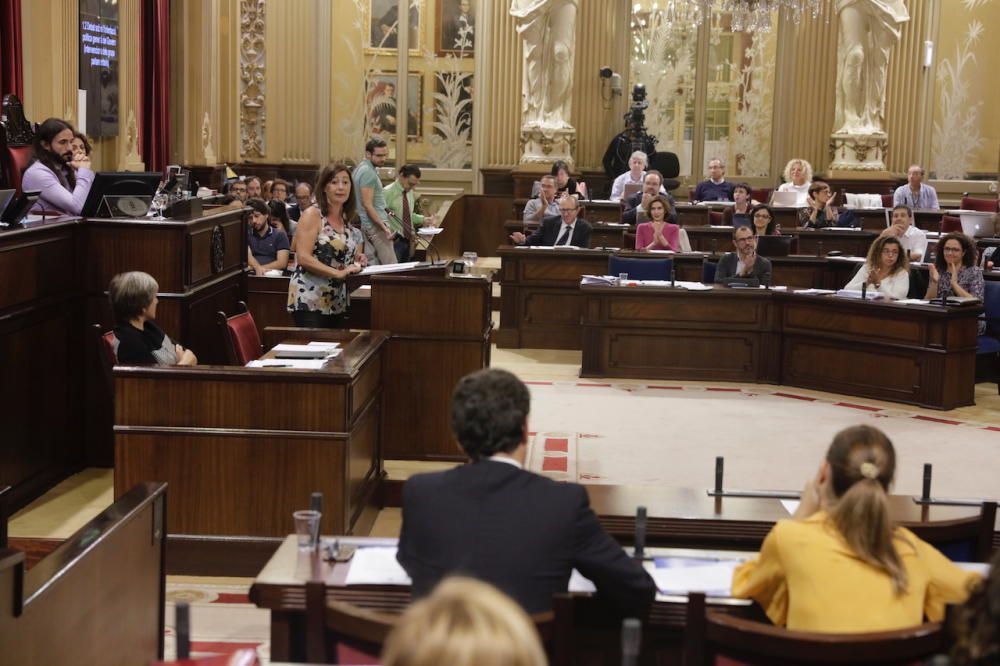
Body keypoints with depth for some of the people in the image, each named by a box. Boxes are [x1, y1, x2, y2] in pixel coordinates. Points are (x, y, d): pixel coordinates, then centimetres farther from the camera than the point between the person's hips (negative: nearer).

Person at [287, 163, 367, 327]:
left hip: (336, 303, 7)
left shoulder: (346, 221, 14)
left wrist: (356, 262, 4)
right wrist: (339, 273, -23)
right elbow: (303, 258, -17)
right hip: (309, 301, -7)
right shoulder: (312, 215, -7)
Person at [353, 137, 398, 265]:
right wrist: (384, 227, -24)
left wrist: (385, 212, 25)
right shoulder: (368, 172, -15)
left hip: (366, 226, 10)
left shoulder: (360, 168, 15)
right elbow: (367, 205, -20)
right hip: (375, 225, -10)